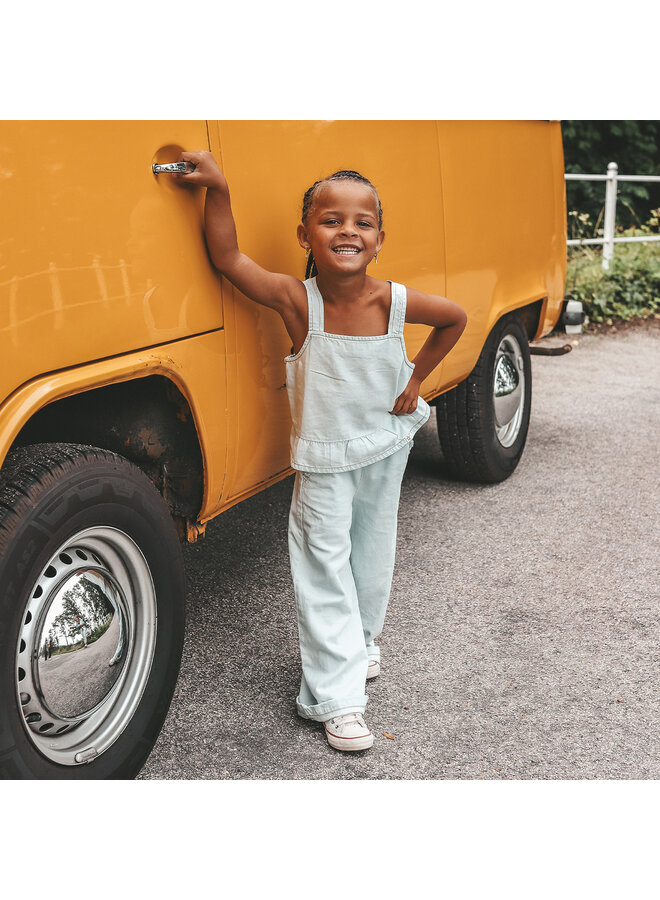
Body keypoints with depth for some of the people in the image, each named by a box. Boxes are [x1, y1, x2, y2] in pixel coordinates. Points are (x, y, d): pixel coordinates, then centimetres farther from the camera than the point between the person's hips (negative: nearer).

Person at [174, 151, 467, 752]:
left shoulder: (395, 301, -15)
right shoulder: (296, 301, -20)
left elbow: (455, 320, 3)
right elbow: (228, 258, -25)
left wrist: (417, 378, 0)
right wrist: (217, 189, -35)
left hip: (386, 448, 3)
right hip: (322, 460, -2)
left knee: (373, 553, 17)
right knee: (325, 562, -4)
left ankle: (360, 641, 43)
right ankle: (336, 696, 3)